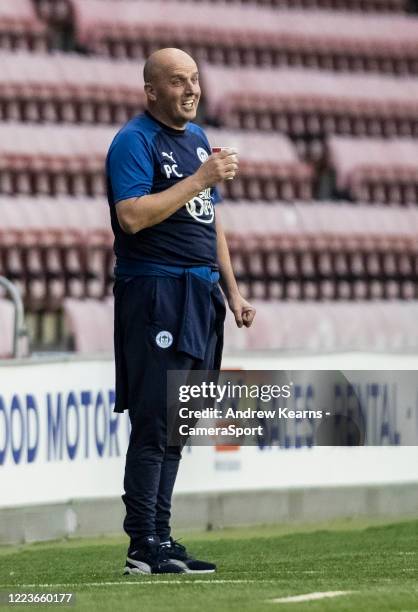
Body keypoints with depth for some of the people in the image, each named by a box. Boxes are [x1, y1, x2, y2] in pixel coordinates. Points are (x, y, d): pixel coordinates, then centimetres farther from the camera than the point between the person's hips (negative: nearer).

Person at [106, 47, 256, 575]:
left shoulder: (197, 137, 19)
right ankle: (143, 548, -11)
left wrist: (232, 292, 21)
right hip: (155, 293, -9)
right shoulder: (134, 140, -8)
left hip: (200, 295, 9)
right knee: (154, 423, -11)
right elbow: (132, 216, -21)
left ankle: (159, 539, 13)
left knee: (175, 425, 9)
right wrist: (199, 180, -19)